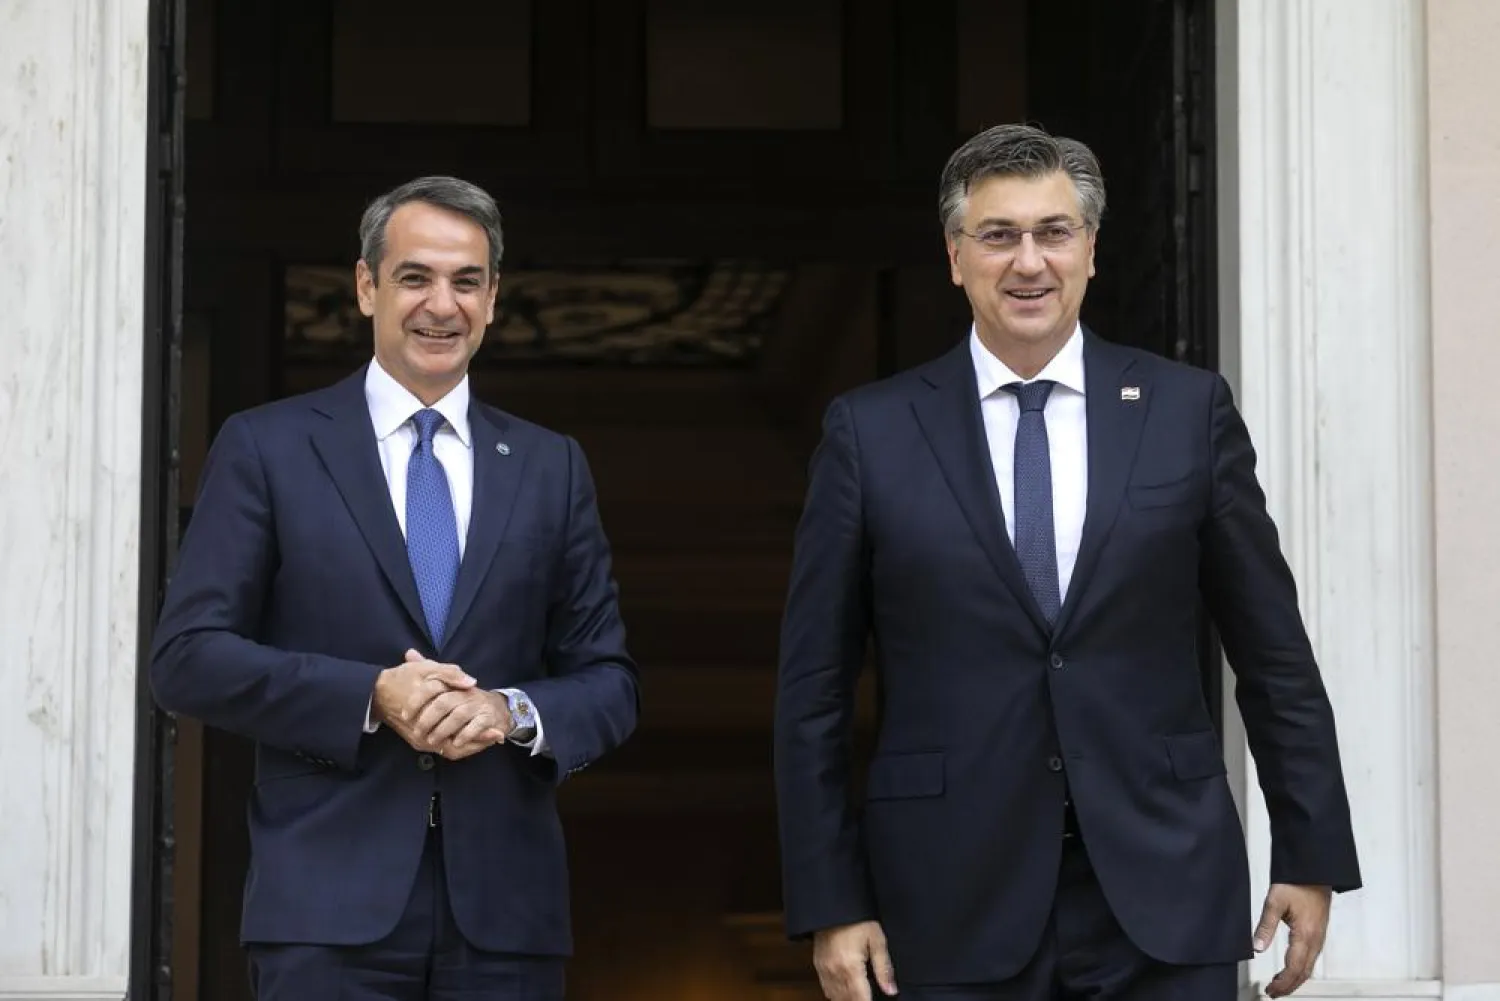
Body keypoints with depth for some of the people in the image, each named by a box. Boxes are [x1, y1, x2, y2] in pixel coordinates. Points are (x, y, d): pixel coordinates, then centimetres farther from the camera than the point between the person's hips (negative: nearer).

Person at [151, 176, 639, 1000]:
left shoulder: (551, 467, 12)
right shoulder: (266, 448, 4)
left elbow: (609, 682, 12)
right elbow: (186, 656, -2)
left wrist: (513, 712, -9)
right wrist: (370, 697, -14)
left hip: (505, 910, 3)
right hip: (331, 906, -2)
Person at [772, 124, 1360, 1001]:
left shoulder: (1189, 411, 4)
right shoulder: (872, 432, 2)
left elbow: (1274, 656, 8)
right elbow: (815, 692, 3)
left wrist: (1313, 855, 6)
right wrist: (831, 905, -1)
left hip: (1164, 900, 1)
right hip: (955, 917, 0)